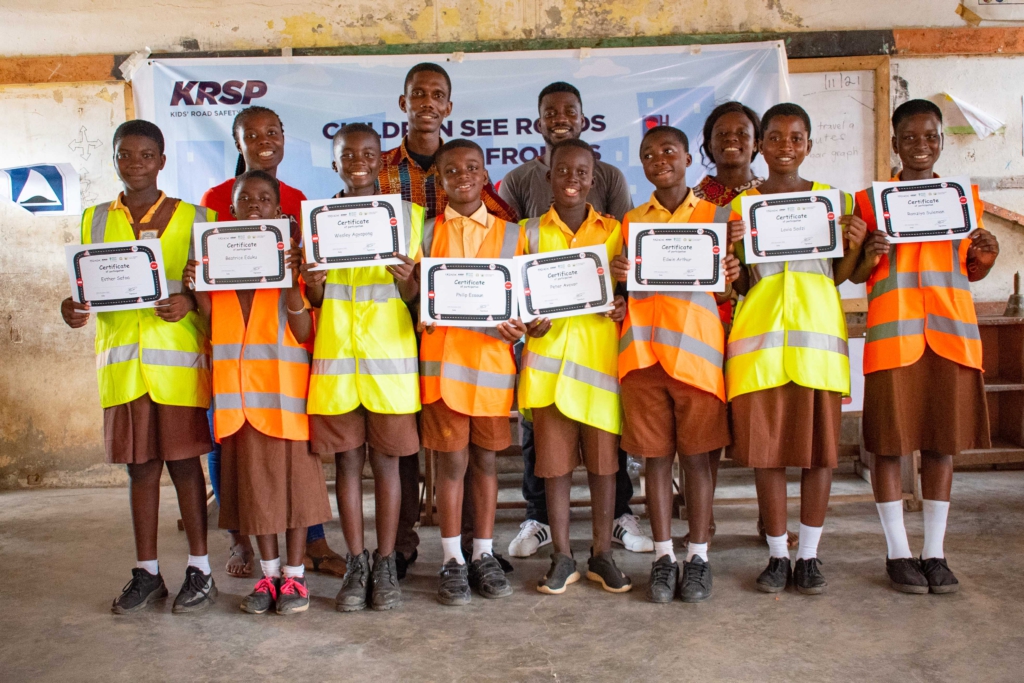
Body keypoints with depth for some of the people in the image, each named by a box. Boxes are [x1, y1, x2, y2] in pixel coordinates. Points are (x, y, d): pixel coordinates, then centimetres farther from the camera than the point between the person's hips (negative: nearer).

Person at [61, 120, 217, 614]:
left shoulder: (192, 217, 4)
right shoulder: (96, 220, 12)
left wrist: (189, 302, -17)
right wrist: (74, 308, -7)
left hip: (177, 354, -3)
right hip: (121, 357, 3)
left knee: (183, 459, 1)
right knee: (140, 464, 9)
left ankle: (200, 570, 12)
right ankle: (146, 572, 20)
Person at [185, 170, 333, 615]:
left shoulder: (291, 257, 0)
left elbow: (306, 335, -7)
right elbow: (216, 329, 10)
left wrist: (291, 285, -21)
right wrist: (196, 290, -5)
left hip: (285, 387, -3)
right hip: (238, 390, 3)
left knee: (294, 478, 1)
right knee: (252, 481, 8)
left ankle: (294, 576, 13)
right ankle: (268, 574, 21)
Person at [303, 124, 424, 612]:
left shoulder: (408, 215, 5)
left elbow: (416, 295, 5)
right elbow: (314, 302, 11)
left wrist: (407, 280, -17)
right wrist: (312, 285, -12)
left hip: (390, 355, -1)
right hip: (335, 354, 1)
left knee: (386, 460, 4)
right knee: (347, 459, 6)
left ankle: (385, 565, 14)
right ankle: (355, 564, 16)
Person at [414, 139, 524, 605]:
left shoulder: (509, 233, 10)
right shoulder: (427, 233, 9)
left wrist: (515, 327, -11)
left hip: (492, 356, 1)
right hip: (442, 358, -1)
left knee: (485, 457, 9)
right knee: (451, 460, 1)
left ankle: (484, 554, 20)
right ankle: (452, 560, 12)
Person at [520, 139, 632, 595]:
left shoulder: (613, 230, 9)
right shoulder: (531, 232, 9)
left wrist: (624, 306, -8)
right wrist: (527, 320, -10)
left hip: (600, 352, 0)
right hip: (549, 352, 0)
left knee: (603, 457, 5)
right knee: (554, 458, 3)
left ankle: (602, 554, 18)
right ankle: (562, 557, 14)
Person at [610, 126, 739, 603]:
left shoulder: (716, 216, 8)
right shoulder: (631, 221, 14)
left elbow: (723, 291, 9)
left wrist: (729, 280, -13)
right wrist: (616, 275, -5)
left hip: (696, 349, -2)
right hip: (643, 349, 2)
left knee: (697, 454, 3)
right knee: (656, 455, 6)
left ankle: (697, 555, 14)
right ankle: (663, 555, 16)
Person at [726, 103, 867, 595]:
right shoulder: (741, 204, 8)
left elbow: (837, 277, 12)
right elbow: (739, 286, 8)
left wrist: (855, 245, -6)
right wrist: (730, 245, -9)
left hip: (817, 328, 1)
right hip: (760, 330, 0)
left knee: (819, 445, 2)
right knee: (764, 445, 1)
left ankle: (809, 556, 15)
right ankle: (777, 556, 15)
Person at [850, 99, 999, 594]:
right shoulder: (869, 199, 4)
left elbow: (971, 271, 18)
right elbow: (854, 275, 5)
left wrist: (986, 260, -4)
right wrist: (870, 256, -16)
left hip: (950, 331, 3)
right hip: (892, 333, -3)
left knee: (942, 441, 7)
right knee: (888, 441, -1)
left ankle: (934, 553, 18)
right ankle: (898, 553, 12)